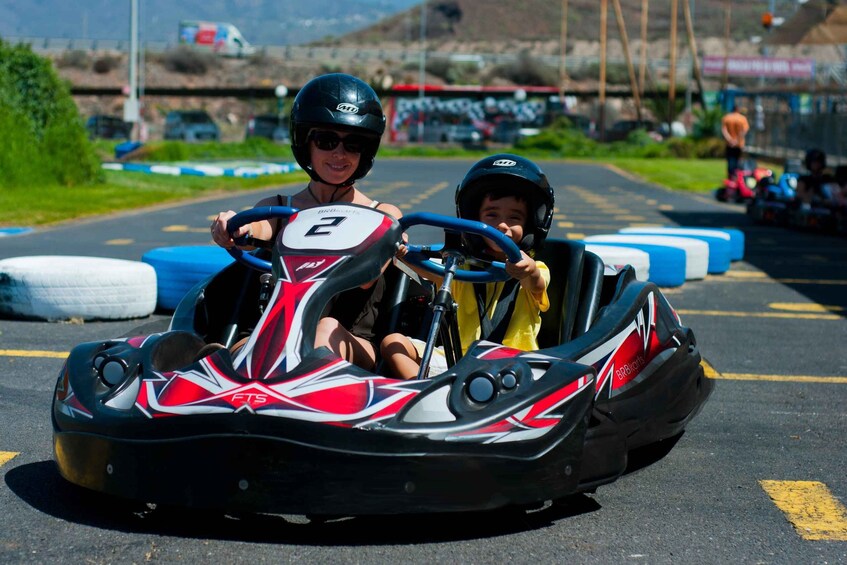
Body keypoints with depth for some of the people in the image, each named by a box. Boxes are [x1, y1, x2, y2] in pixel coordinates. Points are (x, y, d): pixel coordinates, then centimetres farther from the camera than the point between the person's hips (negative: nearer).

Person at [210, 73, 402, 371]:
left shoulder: (384, 217, 13)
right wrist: (233, 229, -33)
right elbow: (257, 231, -8)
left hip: (358, 352, -1)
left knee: (328, 329, -35)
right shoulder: (276, 209, 18)